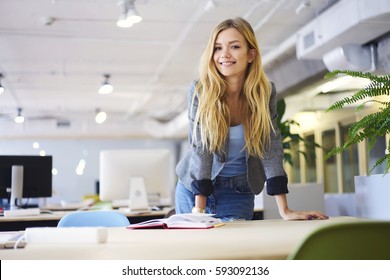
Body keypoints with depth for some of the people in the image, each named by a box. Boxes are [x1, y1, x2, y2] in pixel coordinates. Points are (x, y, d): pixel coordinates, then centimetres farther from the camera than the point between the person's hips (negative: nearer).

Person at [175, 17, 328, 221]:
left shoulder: (265, 92, -13)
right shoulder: (199, 91, -17)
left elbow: (270, 147, -14)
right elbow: (200, 148, -20)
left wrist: (284, 210, -20)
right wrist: (199, 208, -27)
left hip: (239, 192, 1)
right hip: (194, 189, 0)